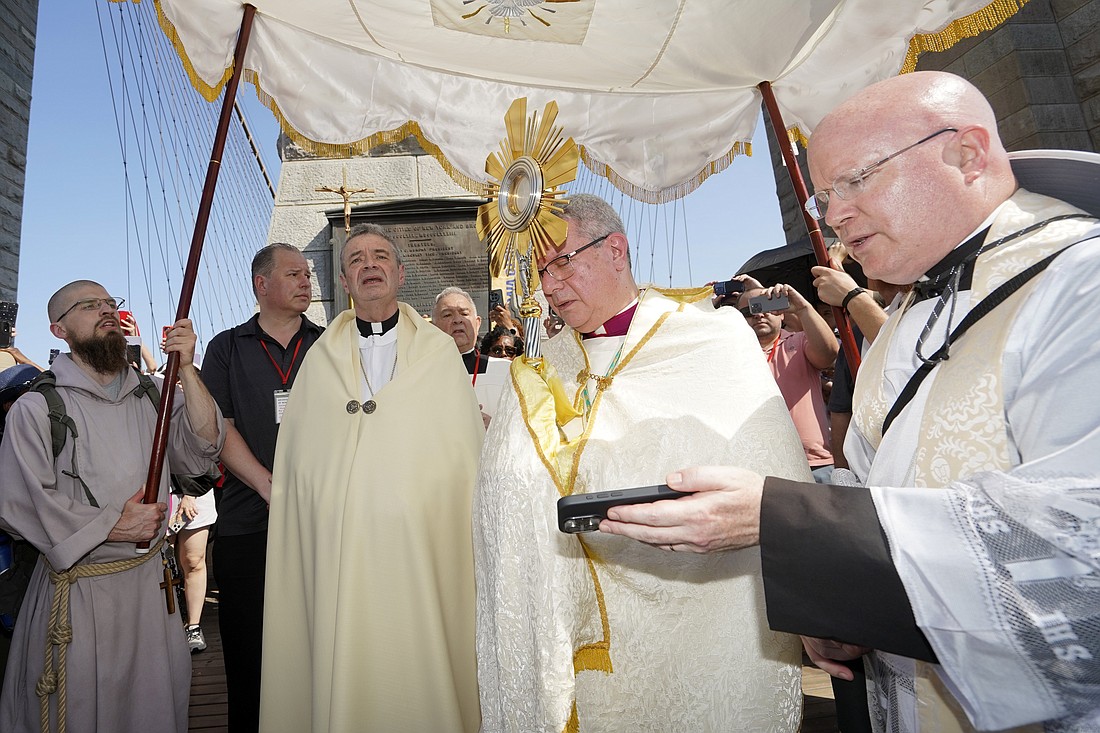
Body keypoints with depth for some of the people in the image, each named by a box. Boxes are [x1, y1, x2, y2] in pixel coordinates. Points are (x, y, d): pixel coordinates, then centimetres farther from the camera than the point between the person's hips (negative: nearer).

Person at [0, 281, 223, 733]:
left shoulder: (152, 398, 3)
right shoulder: (37, 408, -8)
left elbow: (199, 454, -10)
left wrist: (186, 370, -16)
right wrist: (113, 527, -14)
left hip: (151, 582, 4)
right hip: (78, 590, -3)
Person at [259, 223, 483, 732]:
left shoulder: (440, 352, 6)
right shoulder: (320, 359, 10)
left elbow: (469, 449, 3)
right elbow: (295, 463, 10)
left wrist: (469, 534, -1)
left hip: (424, 548, -1)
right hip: (337, 552, 1)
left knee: (421, 668, 6)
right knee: (343, 670, 7)